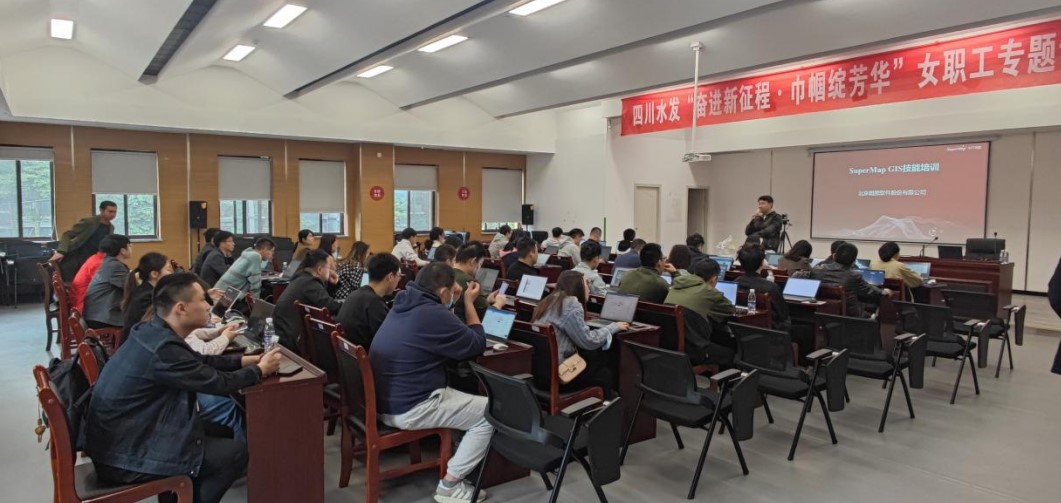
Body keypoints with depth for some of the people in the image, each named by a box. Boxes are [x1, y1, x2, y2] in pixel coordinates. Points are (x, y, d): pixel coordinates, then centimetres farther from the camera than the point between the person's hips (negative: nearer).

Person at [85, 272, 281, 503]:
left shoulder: (152, 332, 0)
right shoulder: (164, 349, -28)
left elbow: (200, 362, 13)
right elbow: (220, 383, -18)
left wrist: (247, 360, 8)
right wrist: (260, 370, -1)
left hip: (120, 439, 9)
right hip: (124, 456, -9)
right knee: (235, 452, -4)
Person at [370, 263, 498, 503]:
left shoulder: (405, 302, 6)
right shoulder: (433, 315, -23)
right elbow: (477, 345, -11)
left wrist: (458, 301, 14)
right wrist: (469, 303, -2)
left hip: (384, 400, 10)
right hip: (408, 409, -10)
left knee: (467, 396, 27)